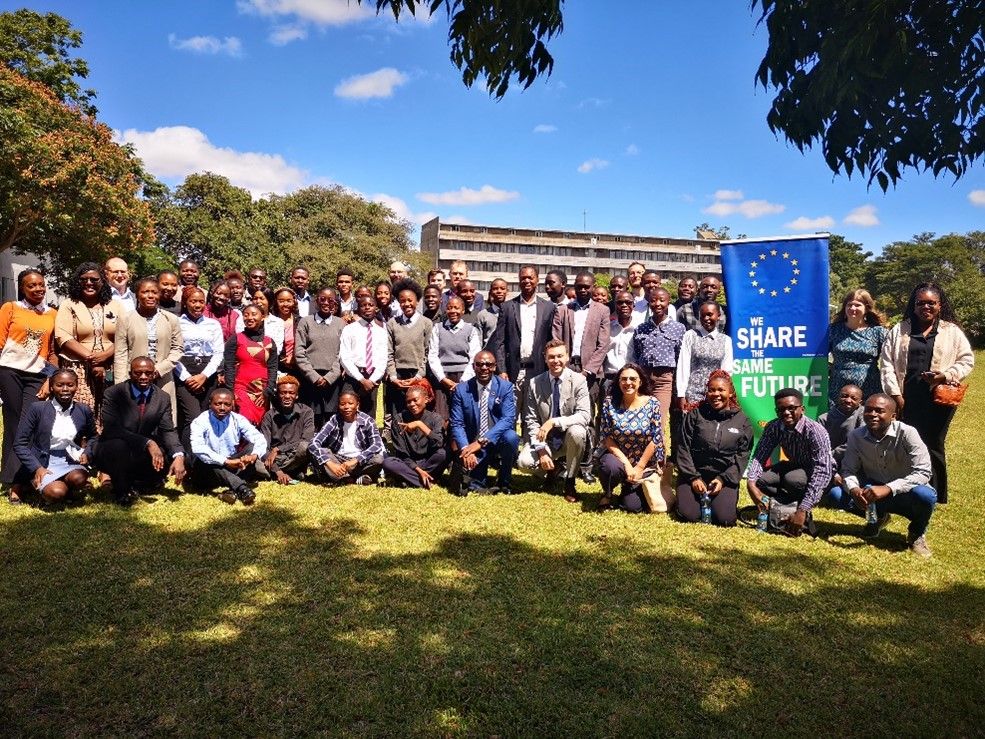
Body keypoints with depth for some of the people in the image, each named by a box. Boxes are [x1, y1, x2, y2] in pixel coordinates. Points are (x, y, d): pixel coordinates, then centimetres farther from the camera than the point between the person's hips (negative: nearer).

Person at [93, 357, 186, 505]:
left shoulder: (162, 399, -2)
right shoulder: (113, 394, -15)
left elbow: (168, 431, -7)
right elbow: (112, 429, -26)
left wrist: (179, 456, -28)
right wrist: (147, 443, -37)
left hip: (142, 455, 5)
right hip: (110, 451, -4)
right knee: (118, 445, -36)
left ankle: (135, 482, 14)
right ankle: (121, 491, -8)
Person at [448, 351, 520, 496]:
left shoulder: (505, 387, -4)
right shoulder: (461, 390, -1)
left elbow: (508, 419, -15)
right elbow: (456, 424, -5)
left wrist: (481, 441, -26)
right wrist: (465, 449, -24)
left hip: (497, 441, 0)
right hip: (472, 445, 0)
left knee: (511, 437, -32)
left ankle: (504, 483, -6)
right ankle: (478, 484, 10)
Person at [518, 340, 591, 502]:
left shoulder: (579, 380, -12)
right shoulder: (535, 383, -6)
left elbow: (584, 416, -22)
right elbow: (532, 421, -5)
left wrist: (553, 422, -33)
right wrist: (541, 450, -18)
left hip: (570, 437, -1)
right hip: (546, 440, 1)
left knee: (577, 431, -35)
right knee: (524, 461, -25)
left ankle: (569, 482, -11)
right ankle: (553, 470, 12)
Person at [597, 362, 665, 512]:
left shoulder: (652, 403, -10)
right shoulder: (610, 403, -9)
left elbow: (655, 439, -9)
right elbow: (606, 437, -9)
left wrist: (639, 467, -11)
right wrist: (626, 463, -18)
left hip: (644, 464, 0)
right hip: (617, 457, 0)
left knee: (633, 506, -10)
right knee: (611, 467, -35)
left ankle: (629, 487, 28)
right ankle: (607, 493, 0)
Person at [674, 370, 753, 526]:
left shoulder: (742, 421, 5)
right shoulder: (695, 415, 3)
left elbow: (743, 455, 1)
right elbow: (683, 448, 0)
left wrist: (724, 479, -10)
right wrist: (693, 478, -10)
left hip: (725, 478, 0)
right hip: (693, 474, 0)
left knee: (725, 519, -20)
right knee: (689, 515, -19)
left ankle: (718, 500, 14)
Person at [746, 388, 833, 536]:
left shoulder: (815, 431, -32)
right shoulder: (774, 427, -16)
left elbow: (822, 472, -38)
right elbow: (759, 456, -16)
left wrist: (803, 510, -45)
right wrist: (751, 482, -39)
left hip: (816, 474, -5)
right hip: (794, 466, 5)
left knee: (793, 479, -36)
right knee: (760, 479, -20)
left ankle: (805, 515, -10)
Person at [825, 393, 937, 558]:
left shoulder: (907, 433, -21)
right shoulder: (856, 436, -9)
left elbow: (923, 473, -27)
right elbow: (848, 469, -5)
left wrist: (888, 488, -41)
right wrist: (853, 489, -30)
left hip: (903, 493, -3)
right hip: (873, 490, 3)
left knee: (925, 495, -37)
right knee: (835, 495, -19)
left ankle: (917, 533, 0)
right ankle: (878, 517, 12)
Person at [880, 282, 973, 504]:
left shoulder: (952, 331, 9)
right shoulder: (899, 330, 9)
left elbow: (967, 361, 7)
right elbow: (887, 363, 5)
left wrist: (946, 376, -11)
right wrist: (895, 394, -3)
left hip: (939, 399, -1)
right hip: (907, 400, 1)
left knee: (933, 446, 3)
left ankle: (935, 496, 13)